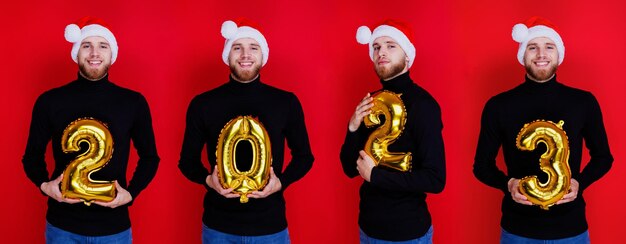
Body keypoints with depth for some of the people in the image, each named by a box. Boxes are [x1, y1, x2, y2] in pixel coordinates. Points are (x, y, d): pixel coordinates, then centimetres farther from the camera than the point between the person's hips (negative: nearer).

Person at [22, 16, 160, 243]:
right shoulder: (49, 101, -2)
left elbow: (149, 157, 7)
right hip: (62, 226, 0)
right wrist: (44, 185, -11)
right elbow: (32, 155, 8)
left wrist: (131, 193, -8)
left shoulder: (133, 102, -2)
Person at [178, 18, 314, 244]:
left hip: (270, 226, 0)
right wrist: (208, 180, -13)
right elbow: (187, 160, 6)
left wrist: (281, 182, -11)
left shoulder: (286, 102, -1)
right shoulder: (202, 104, -2)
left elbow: (303, 156, 7)